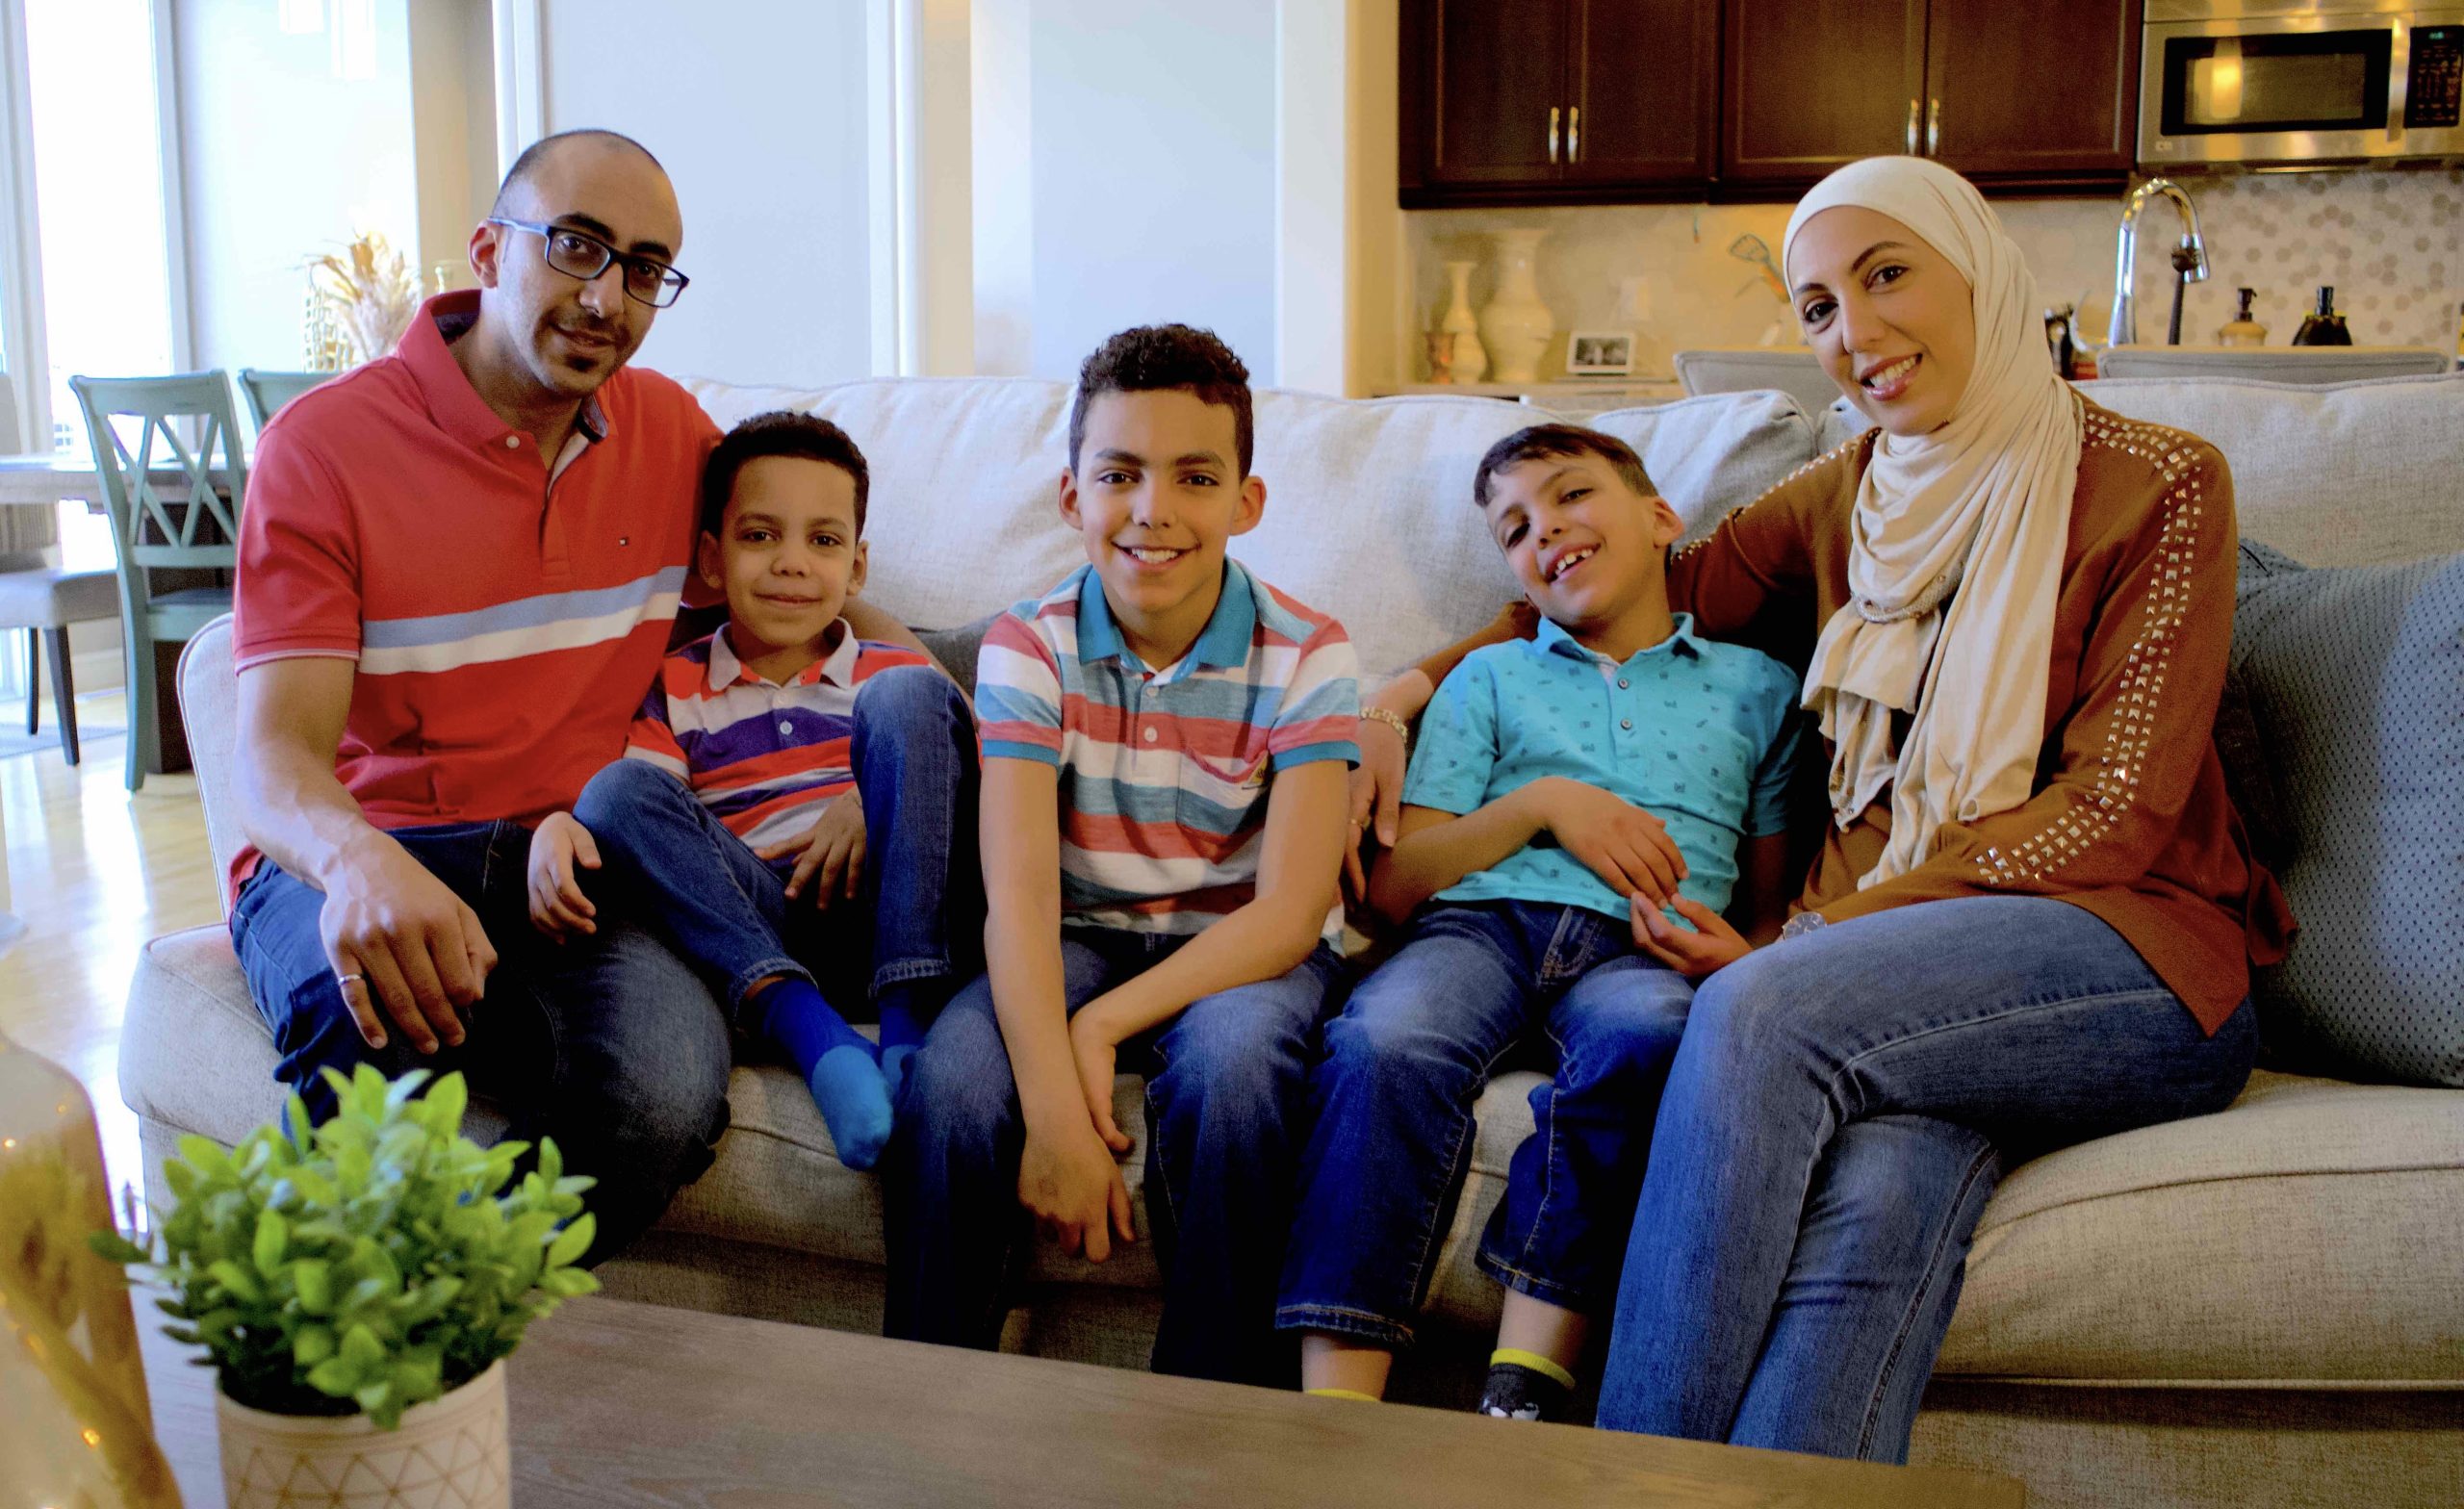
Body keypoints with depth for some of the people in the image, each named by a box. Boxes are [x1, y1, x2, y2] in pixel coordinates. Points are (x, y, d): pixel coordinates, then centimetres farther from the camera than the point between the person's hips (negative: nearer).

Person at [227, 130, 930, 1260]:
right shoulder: (323, 446, -2)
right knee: (385, 1014, -40)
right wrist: (362, 865, -38)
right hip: (347, 857, -2)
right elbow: (276, 750, -12)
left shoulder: (669, 431, 11)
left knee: (665, 1090, -32)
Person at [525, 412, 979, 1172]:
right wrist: (555, 827, -20)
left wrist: (873, 802, -11)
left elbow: (987, 787, 8)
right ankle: (805, 1027, -38)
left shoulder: (896, 675, 20)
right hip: (760, 929, 1)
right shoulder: (673, 691, 19)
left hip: (890, 919, 0)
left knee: (905, 698, -19)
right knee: (614, 792, -20)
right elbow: (630, 810, 3)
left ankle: (908, 1025, -31)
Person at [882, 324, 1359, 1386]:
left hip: (1243, 949, -1)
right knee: (952, 1078, -27)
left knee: (1230, 1059, -34)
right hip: (1077, 940, 1)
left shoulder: (1304, 654, -9)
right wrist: (1054, 1109, -31)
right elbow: (1018, 891, -18)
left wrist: (1102, 1026, -26)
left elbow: (1289, 910, -15)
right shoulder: (1028, 647, -7)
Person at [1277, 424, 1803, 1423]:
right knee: (1384, 1040, -35)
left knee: (1651, 1032, -39)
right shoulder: (1490, 678, 26)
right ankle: (1336, 1406, -39)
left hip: (1636, 948, -1)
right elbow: (1391, 887, 16)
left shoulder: (1757, 686, 24)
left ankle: (1524, 1390, -38)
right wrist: (1542, 802, 2)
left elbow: (1775, 907, 20)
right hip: (1484, 919, 1)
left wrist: (1742, 954, -4)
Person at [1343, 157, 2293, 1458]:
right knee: (1878, 1203, -34)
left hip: (2131, 959, -3)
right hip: (1895, 977, 4)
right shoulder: (1846, 498, 17)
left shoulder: (2157, 484, 1)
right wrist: (1411, 691, 10)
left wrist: (1838, 928, -15)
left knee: (1756, 1014, -33)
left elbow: (2115, 808, -7)